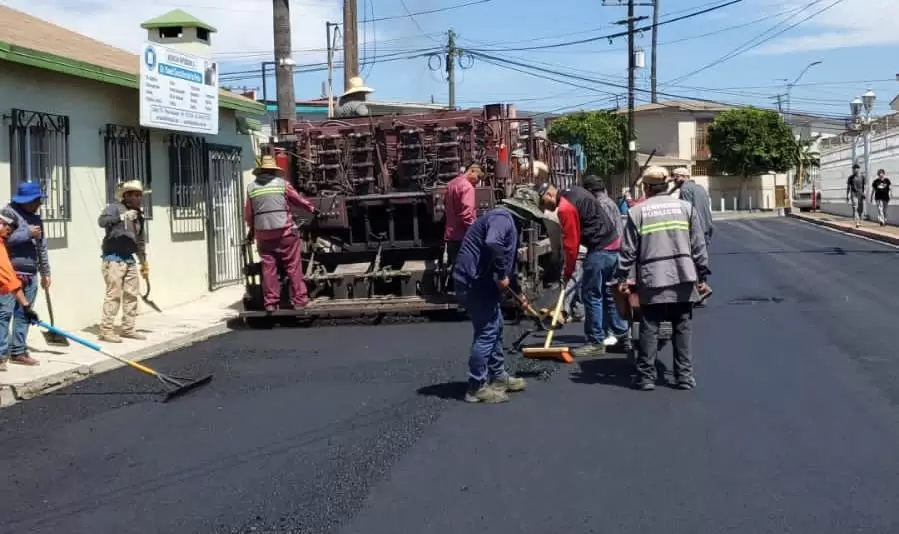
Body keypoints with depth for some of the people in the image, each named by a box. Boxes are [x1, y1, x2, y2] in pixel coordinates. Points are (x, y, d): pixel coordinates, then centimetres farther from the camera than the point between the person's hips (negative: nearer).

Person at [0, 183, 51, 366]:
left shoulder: (36, 219, 18)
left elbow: (42, 248, 21)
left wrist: (45, 273, 20)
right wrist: (27, 233, -12)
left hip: (31, 274, 7)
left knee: (24, 314, 7)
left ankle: (18, 351, 13)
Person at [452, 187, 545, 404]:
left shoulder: (509, 222, 22)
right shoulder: (502, 218, -14)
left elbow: (508, 259, 32)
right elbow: (492, 244, -34)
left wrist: (517, 290, 39)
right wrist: (501, 276, -23)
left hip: (480, 282, 11)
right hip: (474, 282, -11)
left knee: (495, 329, 19)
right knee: (486, 332, -8)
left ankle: (499, 377, 30)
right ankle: (477, 387, -2)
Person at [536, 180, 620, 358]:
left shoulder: (565, 208, -15)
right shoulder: (575, 191, 13)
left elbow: (571, 243, -14)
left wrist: (567, 273, -4)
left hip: (600, 250, -10)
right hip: (613, 244, 10)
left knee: (591, 295, -3)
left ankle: (596, 343, 2)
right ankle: (620, 336, 23)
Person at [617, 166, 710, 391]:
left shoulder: (637, 211, 0)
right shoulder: (685, 207, 5)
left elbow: (628, 250, 0)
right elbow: (698, 246, 5)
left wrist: (625, 277, 6)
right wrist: (702, 275, 11)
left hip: (652, 279, -1)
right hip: (683, 277, 2)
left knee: (649, 328, 5)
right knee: (683, 327, 9)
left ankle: (646, 376, 8)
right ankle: (684, 376, 10)